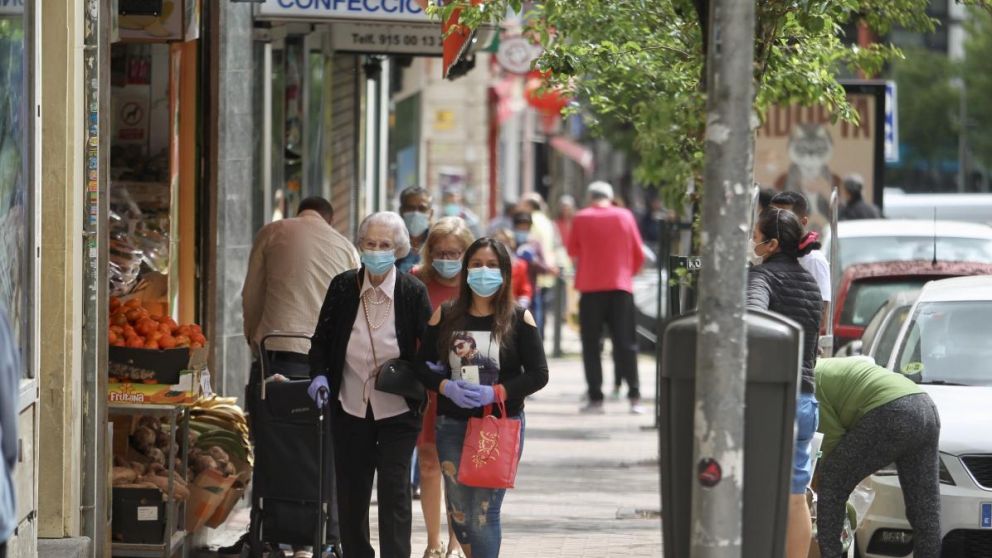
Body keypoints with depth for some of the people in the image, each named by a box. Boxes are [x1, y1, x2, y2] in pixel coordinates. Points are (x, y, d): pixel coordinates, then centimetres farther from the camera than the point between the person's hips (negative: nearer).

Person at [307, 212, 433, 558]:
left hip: (397, 412, -3)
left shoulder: (413, 292, -6)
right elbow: (321, 338, 8)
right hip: (350, 409, 3)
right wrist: (319, 375, -8)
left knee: (394, 491, -6)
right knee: (351, 493, 11)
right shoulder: (342, 287, 0)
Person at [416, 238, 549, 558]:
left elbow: (538, 374, -4)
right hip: (452, 424, 3)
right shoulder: (445, 316, 5)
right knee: (458, 512, 10)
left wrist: (496, 393, -18)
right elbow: (422, 366, 5)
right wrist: (447, 387, -15)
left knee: (484, 513, -9)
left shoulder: (518, 320, -2)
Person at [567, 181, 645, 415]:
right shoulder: (625, 216, 4)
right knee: (625, 343, 4)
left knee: (591, 345, 4)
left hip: (590, 288, -1)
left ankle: (595, 398, -3)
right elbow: (638, 255, 7)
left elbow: (572, 251, 11)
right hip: (621, 287, 1)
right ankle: (634, 397, -5)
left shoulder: (581, 218, -1)